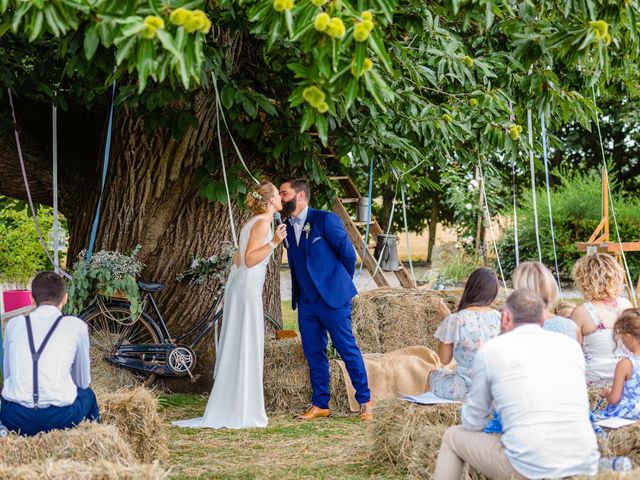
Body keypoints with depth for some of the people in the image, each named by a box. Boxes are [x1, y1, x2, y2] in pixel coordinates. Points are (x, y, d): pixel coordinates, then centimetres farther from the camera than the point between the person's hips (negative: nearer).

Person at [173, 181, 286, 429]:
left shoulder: (254, 222, 17)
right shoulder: (263, 222, -11)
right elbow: (250, 260, -19)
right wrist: (274, 242, -25)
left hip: (238, 285, 10)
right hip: (247, 288, -10)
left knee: (236, 348, 9)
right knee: (245, 348, -8)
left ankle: (229, 410, 12)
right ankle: (239, 413, -7)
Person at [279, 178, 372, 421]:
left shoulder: (325, 220, -11)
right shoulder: (289, 226, 9)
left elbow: (348, 253, -5)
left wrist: (341, 283, 7)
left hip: (332, 298, -7)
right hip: (306, 301, 7)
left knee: (348, 349, -1)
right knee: (313, 353, 9)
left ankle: (365, 401, 9)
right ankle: (320, 404, 18)